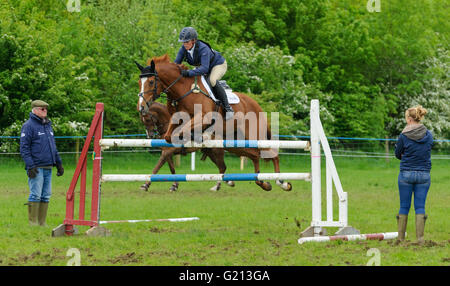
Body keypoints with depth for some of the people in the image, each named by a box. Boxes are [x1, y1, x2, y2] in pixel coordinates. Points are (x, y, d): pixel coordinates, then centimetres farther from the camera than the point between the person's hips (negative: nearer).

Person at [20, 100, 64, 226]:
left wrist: (59, 163, 21)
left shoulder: (48, 125, 19)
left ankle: (42, 222, 10)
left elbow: (53, 146, 27)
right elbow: (24, 148, -11)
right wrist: (30, 166, -18)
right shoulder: (29, 126, -6)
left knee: (46, 196, 6)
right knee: (35, 195, -10)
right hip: (36, 168, -8)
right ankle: (33, 222, -6)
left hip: (48, 168, 8)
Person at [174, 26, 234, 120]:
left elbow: (204, 68, -48)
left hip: (219, 64, -8)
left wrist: (189, 73, -59)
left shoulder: (203, 48, -38)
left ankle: (228, 108, -26)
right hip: (202, 66, 8)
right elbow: (176, 63, -12)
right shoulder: (184, 49, -18)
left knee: (212, 81, -35)